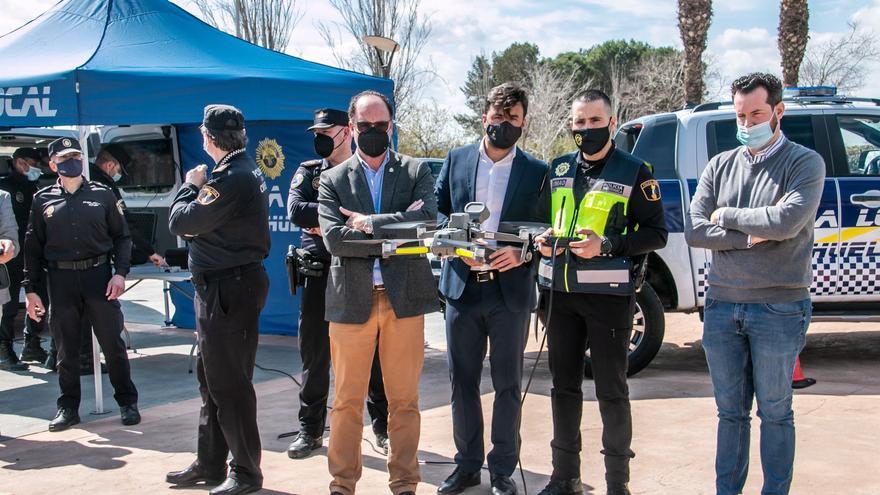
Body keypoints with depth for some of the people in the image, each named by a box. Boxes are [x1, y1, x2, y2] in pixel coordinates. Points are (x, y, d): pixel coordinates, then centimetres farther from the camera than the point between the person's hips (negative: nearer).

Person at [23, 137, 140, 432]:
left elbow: (121, 236, 7)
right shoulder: (43, 200, 7)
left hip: (98, 275, -1)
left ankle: (127, 402, 15)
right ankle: (68, 407, 19)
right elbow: (33, 247, 8)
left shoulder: (102, 195, 6)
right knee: (66, 349, 7)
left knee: (113, 343, 3)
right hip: (61, 279, 1)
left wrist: (120, 272, -7)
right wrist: (30, 289, 3)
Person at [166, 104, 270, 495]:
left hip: (230, 290, -11)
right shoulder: (244, 171, 13)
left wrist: (190, 186, -2)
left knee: (228, 383, -2)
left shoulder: (231, 178, -20)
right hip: (220, 287, 11)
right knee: (211, 378, 18)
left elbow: (181, 222, -17)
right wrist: (196, 190, -1)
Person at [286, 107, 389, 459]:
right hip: (319, 272, 2)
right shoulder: (308, 172, 10)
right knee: (314, 355, 7)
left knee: (372, 352, 4)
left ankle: (382, 427, 16)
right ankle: (311, 429, 19)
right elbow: (295, 211, -8)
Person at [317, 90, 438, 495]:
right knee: (347, 401, 7)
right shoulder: (333, 180, 7)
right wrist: (398, 231, -11)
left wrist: (371, 223, -12)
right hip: (351, 300, 0)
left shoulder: (417, 172, 8)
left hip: (404, 298, 0)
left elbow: (428, 218, -11)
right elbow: (333, 238, -8)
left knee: (404, 400, 6)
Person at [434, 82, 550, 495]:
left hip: (510, 290, -2)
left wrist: (520, 253, -14)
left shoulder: (536, 172, 3)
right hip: (462, 287, 2)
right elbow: (438, 211, 9)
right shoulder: (456, 161, 7)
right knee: (462, 381, 10)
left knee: (508, 385, 6)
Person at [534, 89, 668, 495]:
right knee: (564, 386, 12)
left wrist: (606, 245, -20)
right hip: (562, 294, 5)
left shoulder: (634, 172, -5)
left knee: (611, 391, 2)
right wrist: (542, 241, -1)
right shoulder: (558, 169, 11)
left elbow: (656, 234, -7)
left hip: (609, 295, -5)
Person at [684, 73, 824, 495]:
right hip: (721, 305, 4)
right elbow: (694, 231, -2)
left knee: (775, 413, 7)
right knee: (730, 411, 13)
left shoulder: (805, 163, -4)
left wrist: (726, 215, -8)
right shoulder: (720, 166, 9)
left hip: (779, 308, -4)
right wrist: (752, 236, -12)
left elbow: (786, 222, -21)